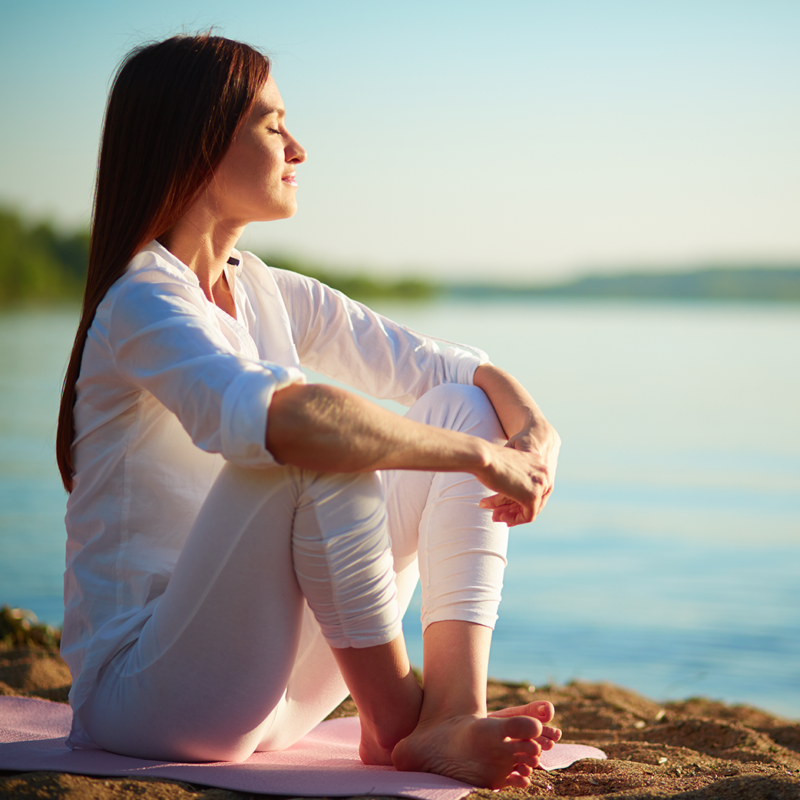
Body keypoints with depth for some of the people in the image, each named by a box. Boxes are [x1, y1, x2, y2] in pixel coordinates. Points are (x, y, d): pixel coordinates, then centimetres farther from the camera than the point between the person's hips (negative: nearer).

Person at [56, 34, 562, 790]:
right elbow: (270, 418, -38)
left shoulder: (268, 295, 9)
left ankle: (452, 716, -18)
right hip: (142, 693, -8)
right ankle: (394, 718, -16)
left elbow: (441, 364, 7)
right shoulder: (144, 303, -17)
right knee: (320, 446, -32)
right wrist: (483, 454, -31)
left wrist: (535, 431, -14)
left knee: (463, 406, -2)